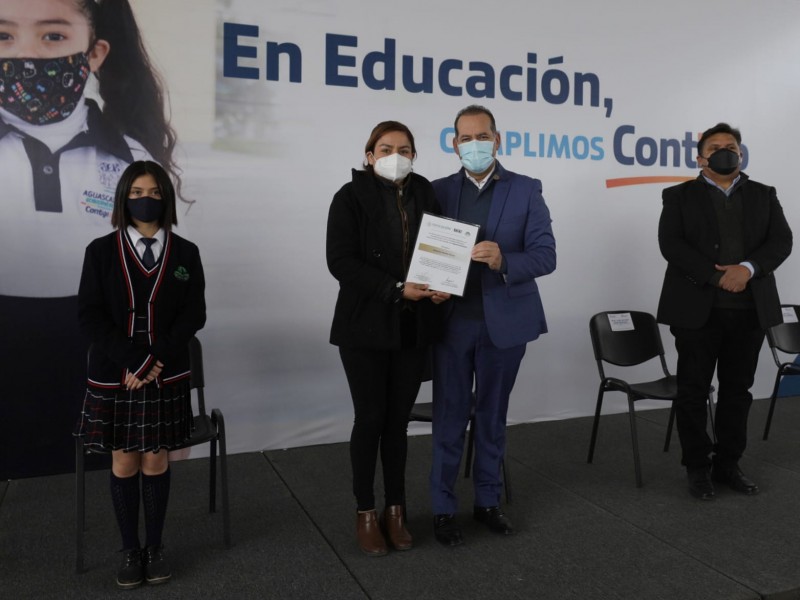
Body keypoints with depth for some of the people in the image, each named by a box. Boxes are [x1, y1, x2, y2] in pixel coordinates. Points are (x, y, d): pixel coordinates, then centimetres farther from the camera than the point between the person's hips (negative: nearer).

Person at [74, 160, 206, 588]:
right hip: (113, 374, 0)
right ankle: (130, 550, 21)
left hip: (165, 375, 0)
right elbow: (89, 316, -6)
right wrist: (133, 360, -17)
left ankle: (155, 547, 22)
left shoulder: (185, 253, 2)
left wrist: (153, 360, -15)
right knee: (124, 461, 7)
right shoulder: (101, 251, 0)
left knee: (156, 460, 7)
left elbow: (193, 315, -4)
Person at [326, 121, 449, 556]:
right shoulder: (352, 196, -5)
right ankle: (365, 514, 20)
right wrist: (396, 289, -20)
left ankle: (395, 509, 24)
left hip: (415, 326, 3)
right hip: (366, 324, -3)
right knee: (370, 418, 4)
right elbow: (341, 261, -13)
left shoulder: (424, 194, 7)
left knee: (398, 419, 10)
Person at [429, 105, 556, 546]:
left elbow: (545, 255, -6)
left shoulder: (526, 190, 1)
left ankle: (488, 500, 29)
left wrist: (503, 261, -25)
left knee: (493, 416, 13)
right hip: (451, 320, 0)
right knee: (450, 417, 6)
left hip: (504, 320, 0)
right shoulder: (439, 191, 5)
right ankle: (443, 508, 19)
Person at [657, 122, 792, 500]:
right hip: (697, 308, -3)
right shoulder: (679, 196, 4)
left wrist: (748, 268, -17)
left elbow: (781, 240, 2)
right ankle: (698, 467, 15)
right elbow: (671, 244, -9)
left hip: (750, 309, 3)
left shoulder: (764, 195, 13)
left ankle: (728, 463, 22)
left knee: (737, 390, 9)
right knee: (693, 392, 2)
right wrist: (716, 276, -17)